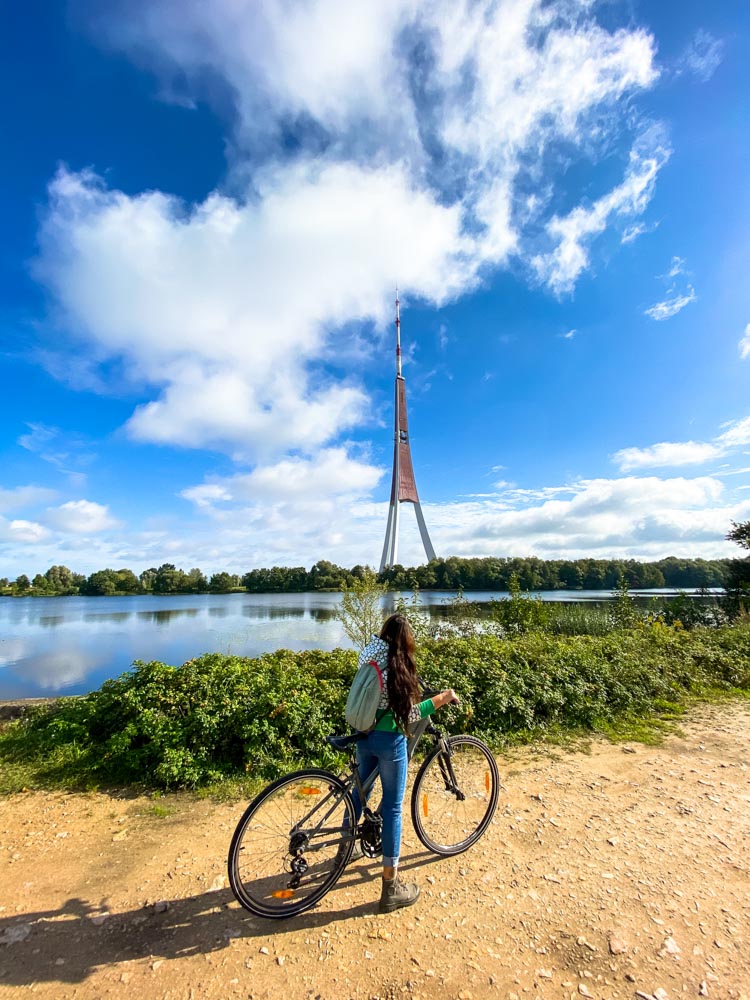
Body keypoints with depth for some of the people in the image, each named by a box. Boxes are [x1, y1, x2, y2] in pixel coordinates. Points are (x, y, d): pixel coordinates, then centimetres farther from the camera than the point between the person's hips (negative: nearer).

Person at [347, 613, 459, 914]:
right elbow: (408, 715, -20)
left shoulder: (369, 653, -5)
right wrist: (441, 698, -14)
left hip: (364, 736, 7)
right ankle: (391, 888, 22)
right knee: (392, 808, 9)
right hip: (388, 741, -7)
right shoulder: (398, 666, -23)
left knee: (360, 790, 28)